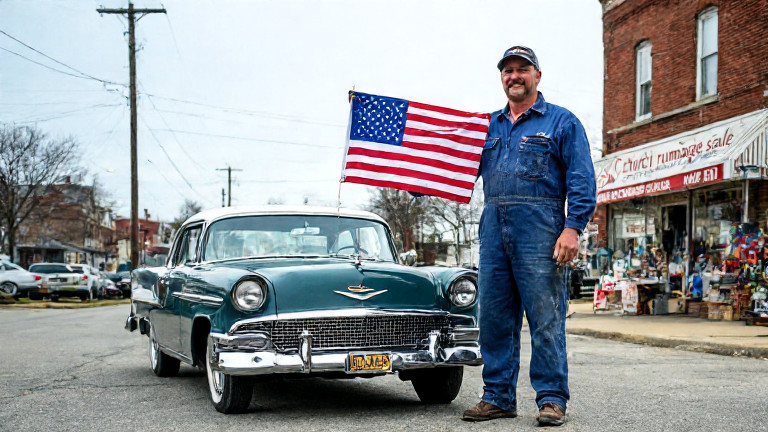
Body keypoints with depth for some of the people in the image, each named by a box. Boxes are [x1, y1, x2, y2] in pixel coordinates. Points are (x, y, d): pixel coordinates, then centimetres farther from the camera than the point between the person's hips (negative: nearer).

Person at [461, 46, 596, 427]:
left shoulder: (562, 122, 6)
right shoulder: (490, 126, 20)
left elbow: (581, 180, -2)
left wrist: (573, 228, -13)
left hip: (539, 227, -5)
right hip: (493, 228, 5)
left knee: (545, 316, -5)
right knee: (494, 316, 5)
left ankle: (552, 398, 2)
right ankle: (498, 396, 13)